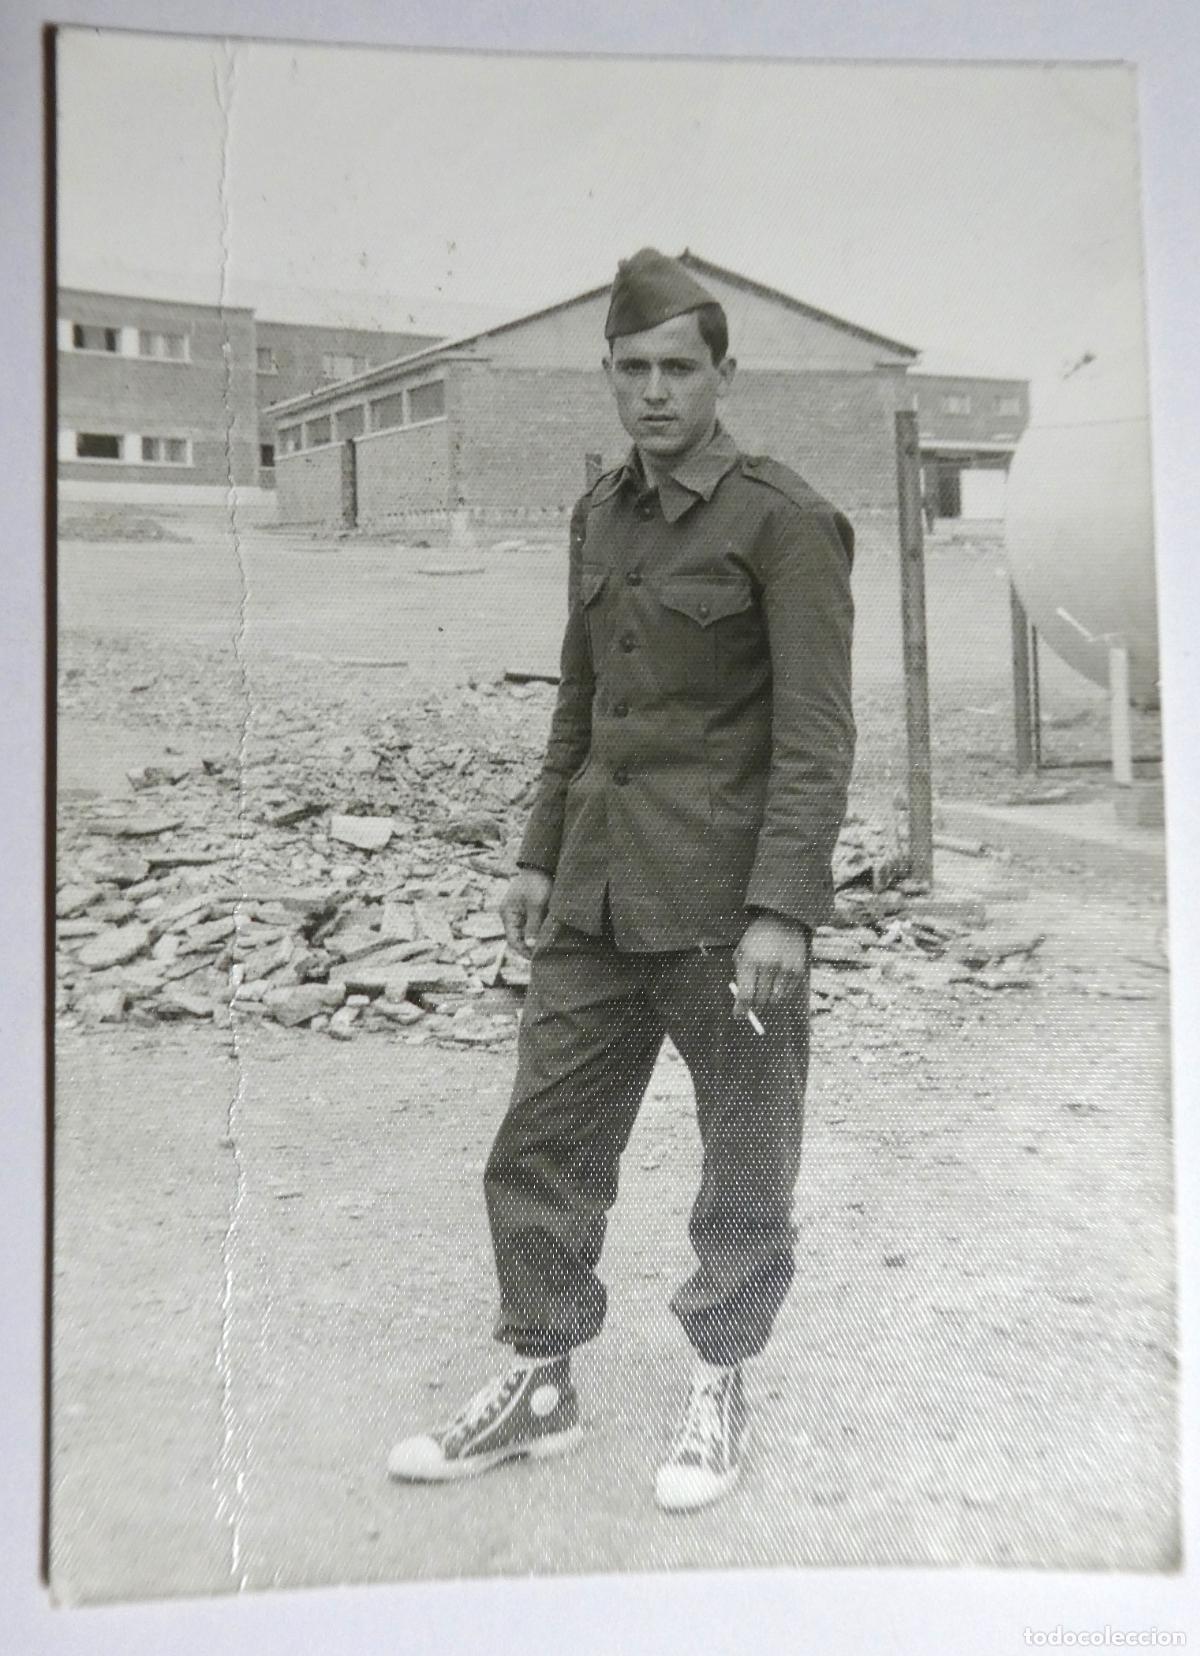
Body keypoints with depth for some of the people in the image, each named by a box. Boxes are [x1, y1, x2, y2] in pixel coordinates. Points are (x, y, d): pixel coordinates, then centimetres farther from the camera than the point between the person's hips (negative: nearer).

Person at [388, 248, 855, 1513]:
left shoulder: (784, 520, -9)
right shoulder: (599, 515, 11)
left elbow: (816, 734, -13)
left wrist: (782, 907, -18)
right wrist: (540, 854, 14)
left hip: (724, 898, -6)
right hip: (597, 892, 7)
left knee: (743, 1162, 9)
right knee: (539, 1144, 10)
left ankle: (720, 1386, 31)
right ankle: (540, 1385, 28)